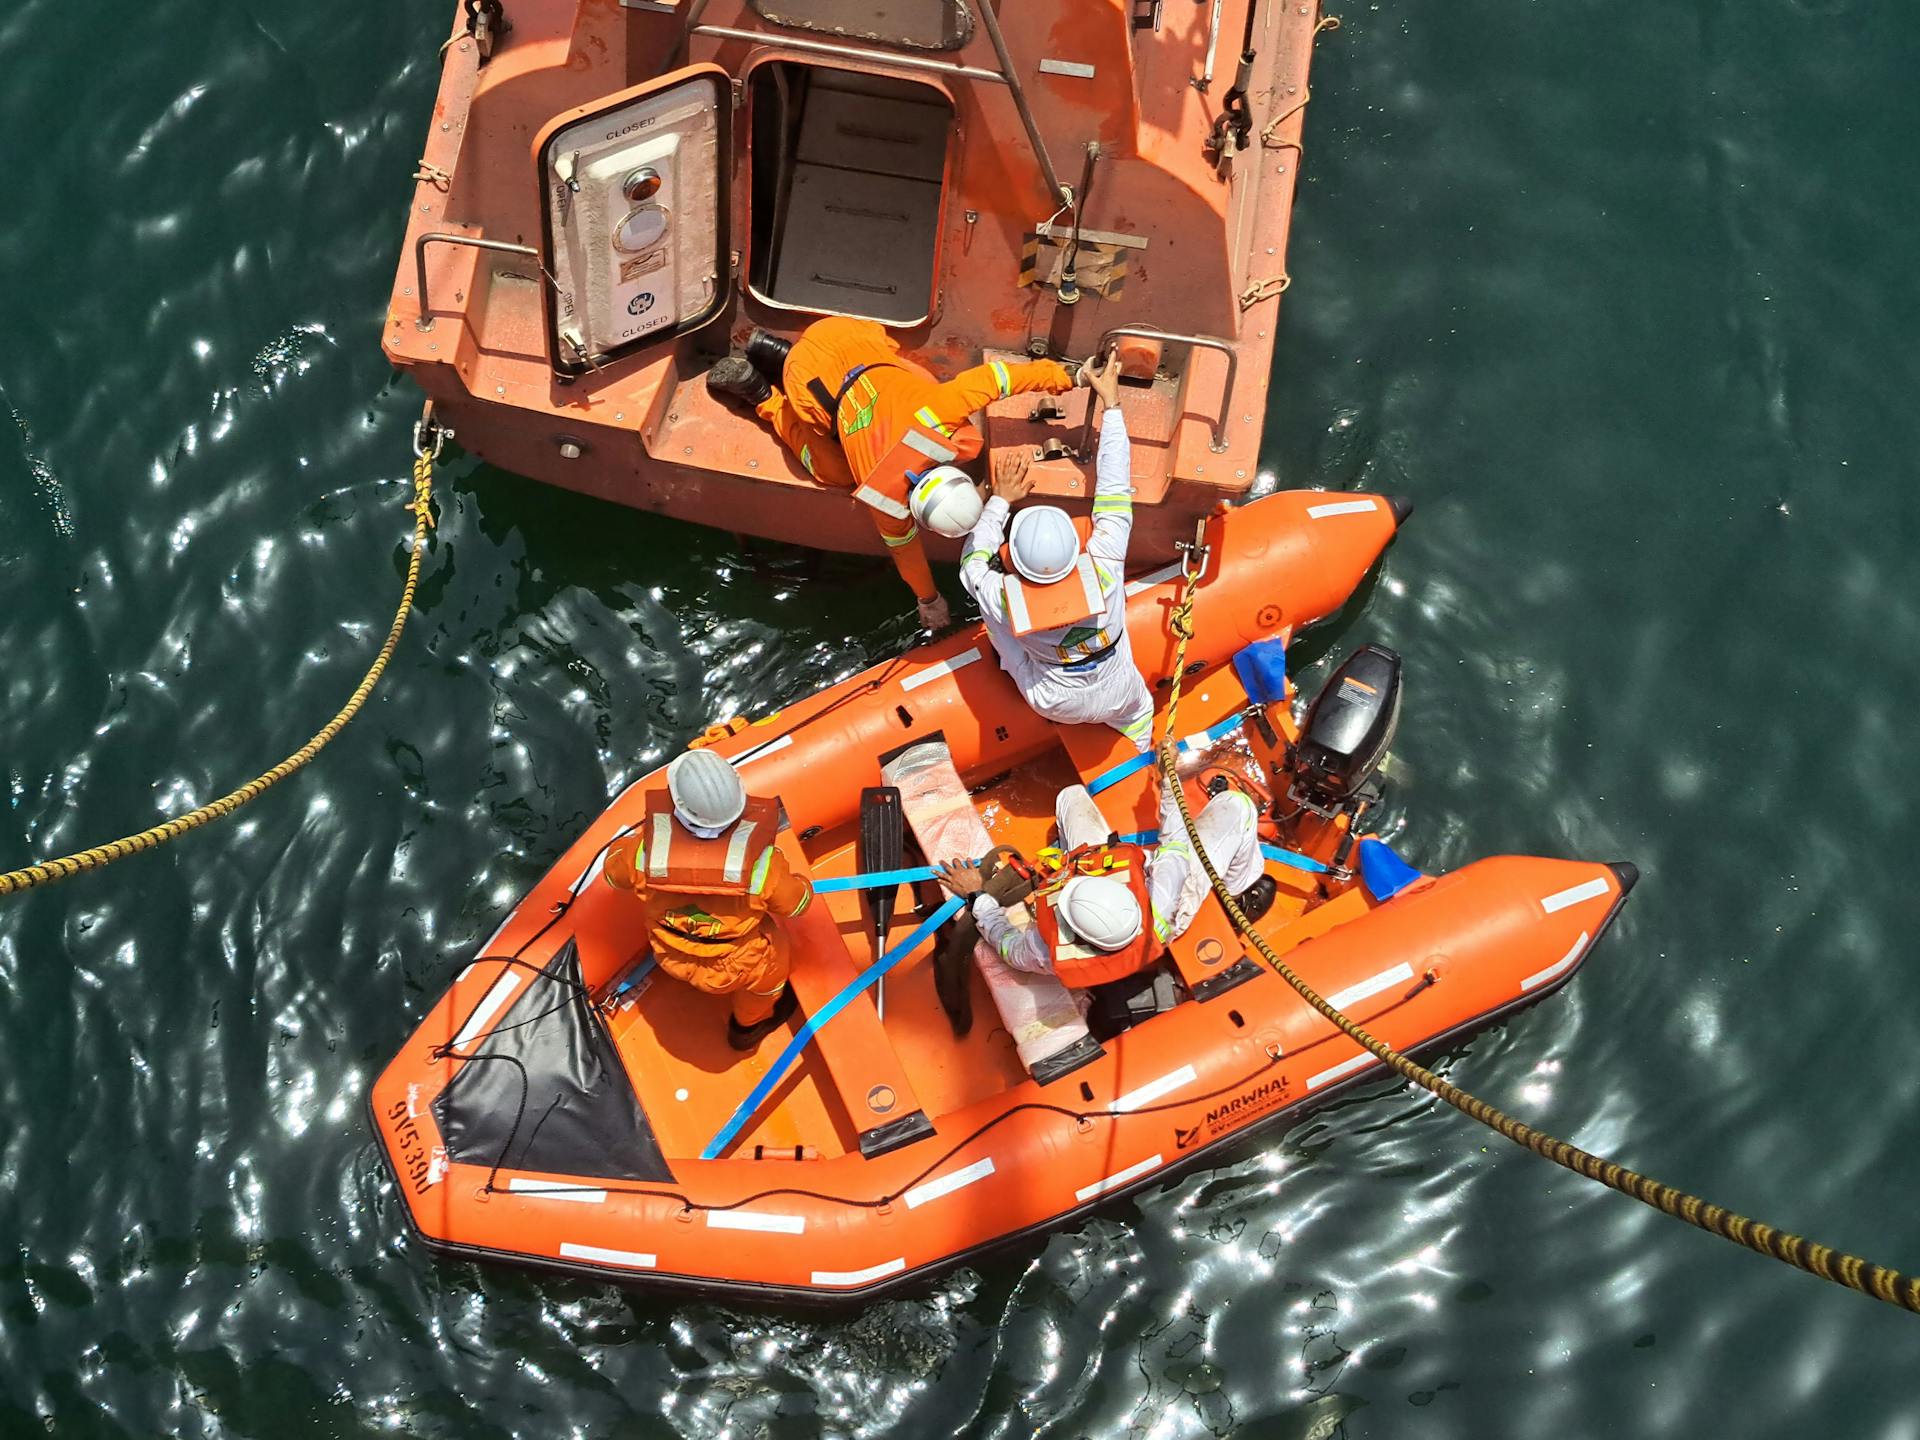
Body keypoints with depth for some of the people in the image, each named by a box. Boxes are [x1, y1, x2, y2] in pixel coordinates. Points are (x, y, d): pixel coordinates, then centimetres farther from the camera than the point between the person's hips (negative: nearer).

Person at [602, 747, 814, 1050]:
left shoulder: (644, 850, -33)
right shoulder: (762, 864, -36)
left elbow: (614, 871, -9)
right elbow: (796, 903, -15)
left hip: (671, 959, 2)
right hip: (735, 970, -2)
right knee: (773, 944, 30)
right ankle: (750, 1023, 55)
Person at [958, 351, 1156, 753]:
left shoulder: (1007, 604, -36)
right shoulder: (1104, 571, -36)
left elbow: (972, 562, -13)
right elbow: (1115, 492, -24)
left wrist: (1001, 499, -6)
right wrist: (1111, 403, -16)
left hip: (1055, 707, -1)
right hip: (1119, 699, 1)